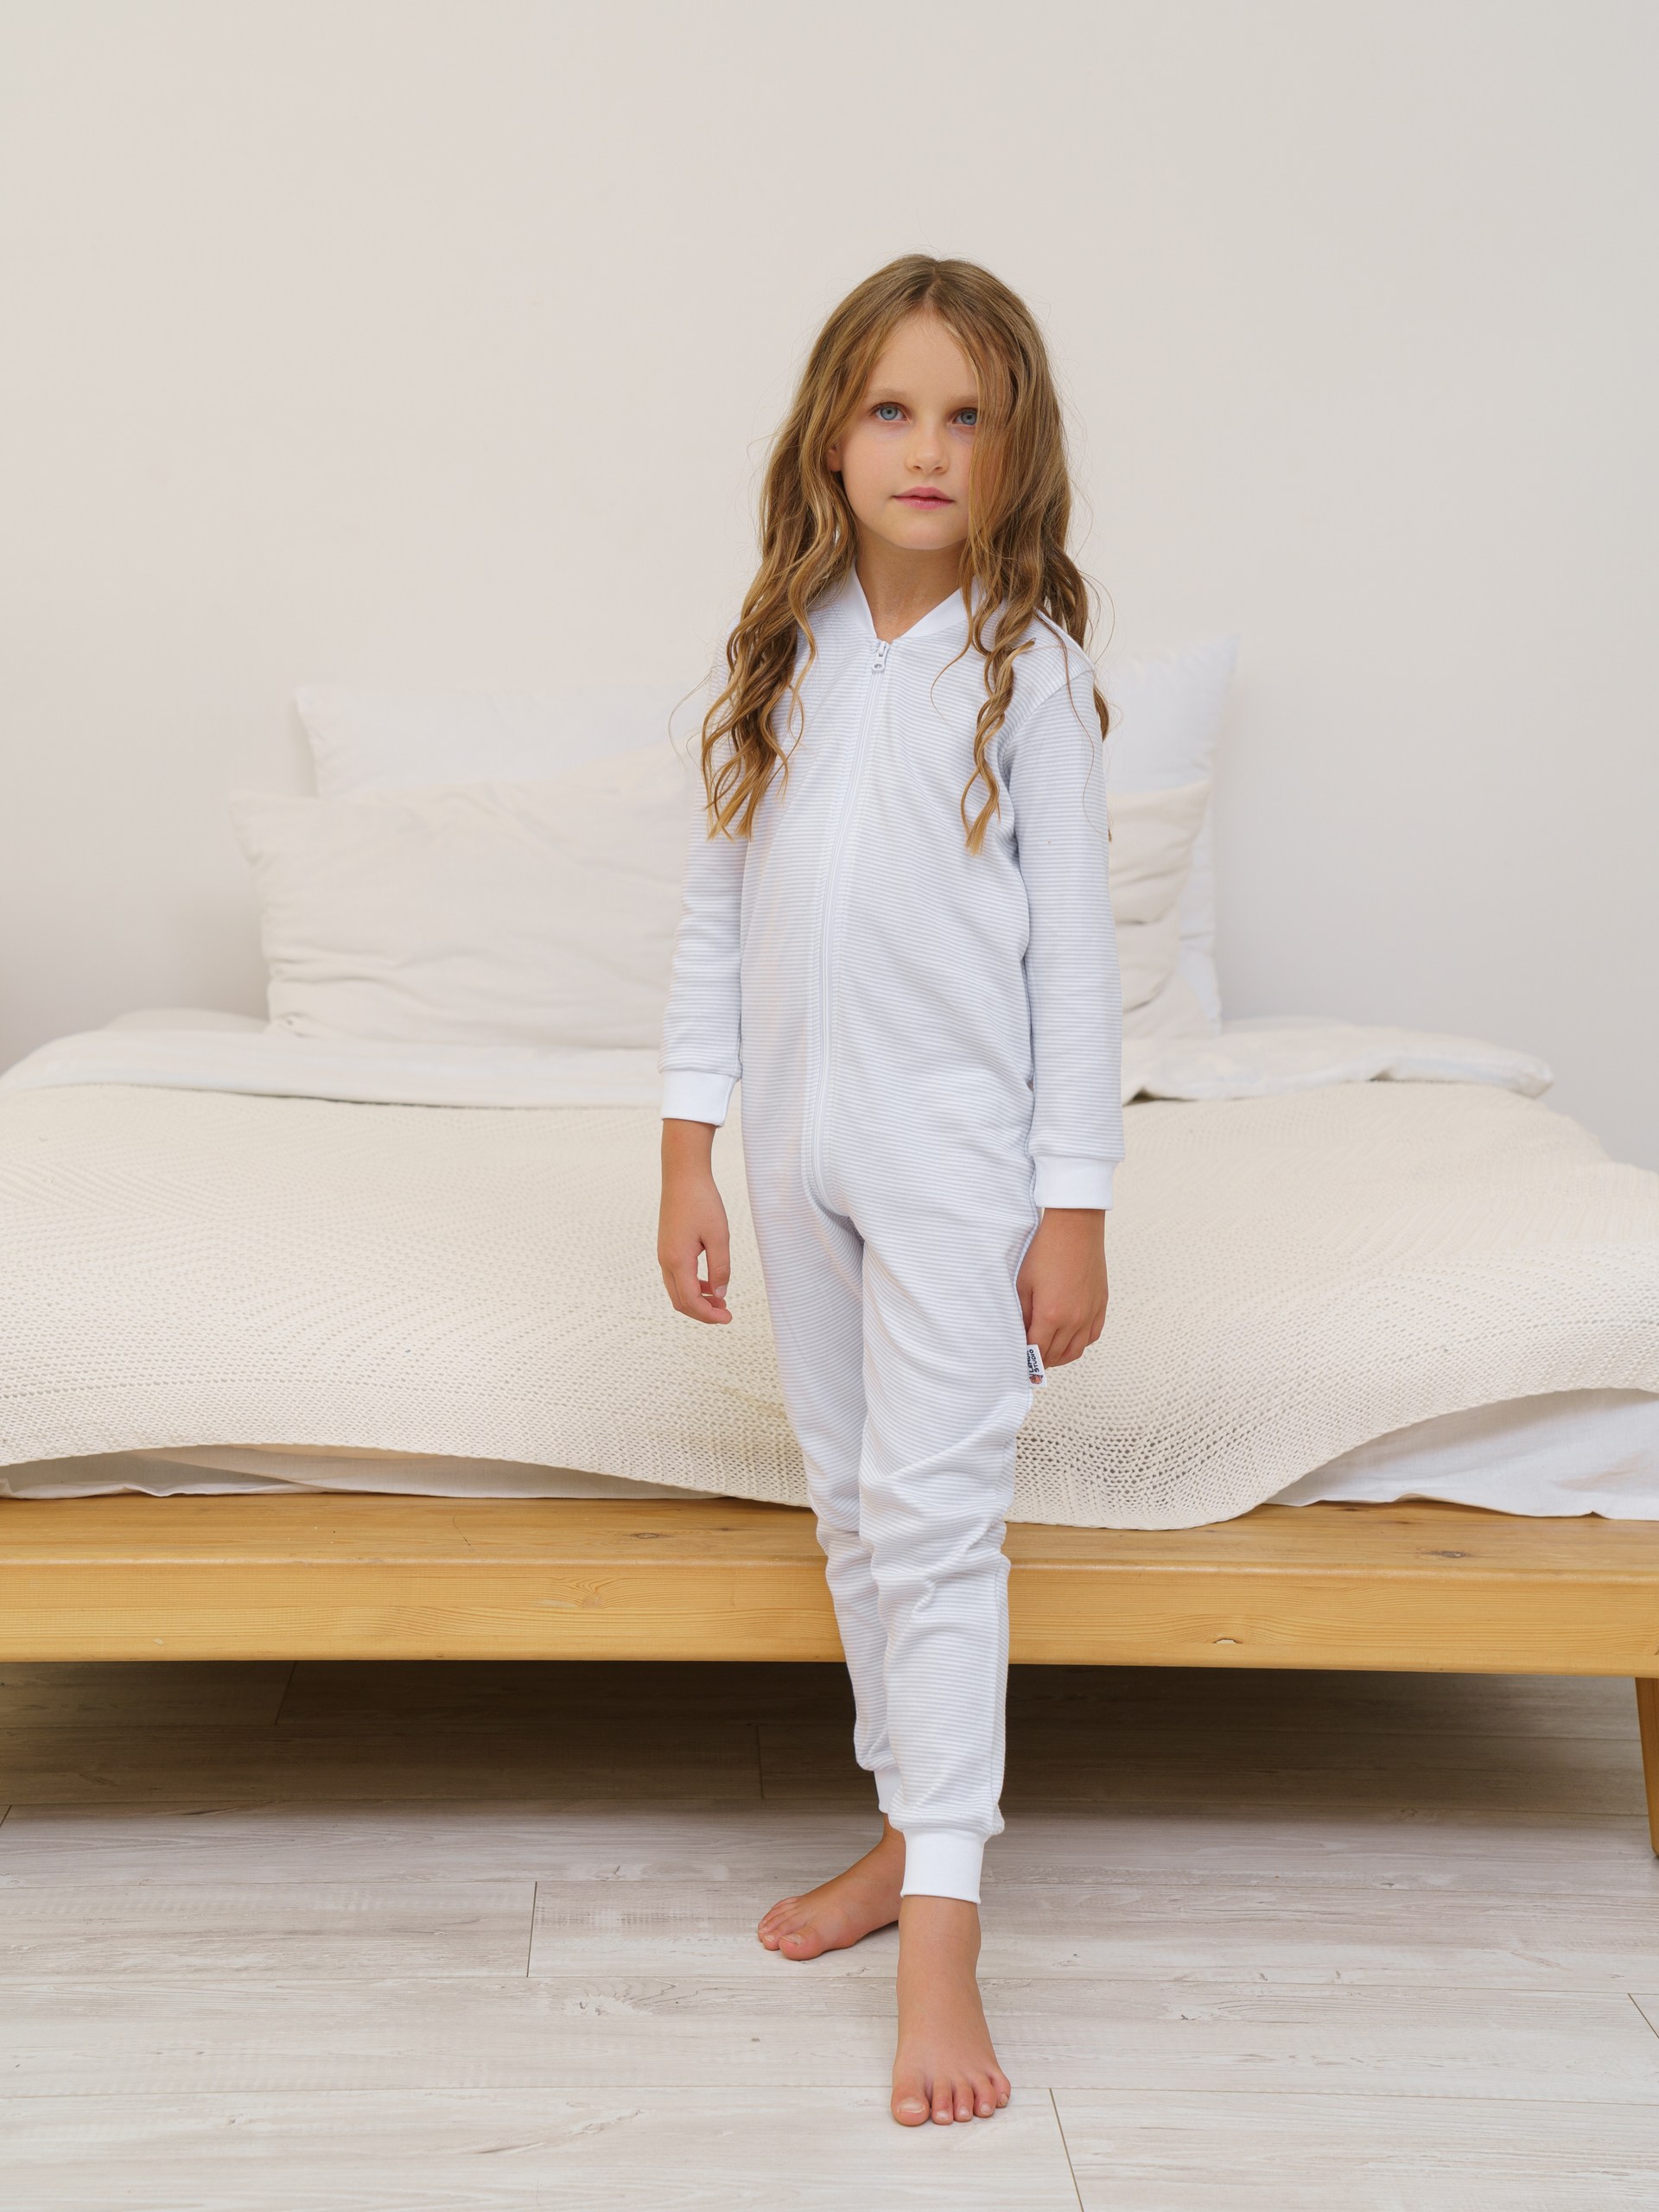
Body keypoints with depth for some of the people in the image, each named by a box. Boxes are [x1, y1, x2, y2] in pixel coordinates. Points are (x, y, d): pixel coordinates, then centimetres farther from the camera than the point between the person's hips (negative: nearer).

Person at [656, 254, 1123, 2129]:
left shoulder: (1026, 663, -6)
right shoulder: (783, 653, 5)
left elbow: (1074, 950, -7)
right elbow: (718, 913, 8)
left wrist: (1075, 1208, -9)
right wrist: (689, 1159, 4)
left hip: (957, 1151, -5)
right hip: (801, 1146, 5)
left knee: (934, 1516, -7)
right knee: (848, 1504, 14)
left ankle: (942, 1934, -3)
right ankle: (912, 1823, 30)